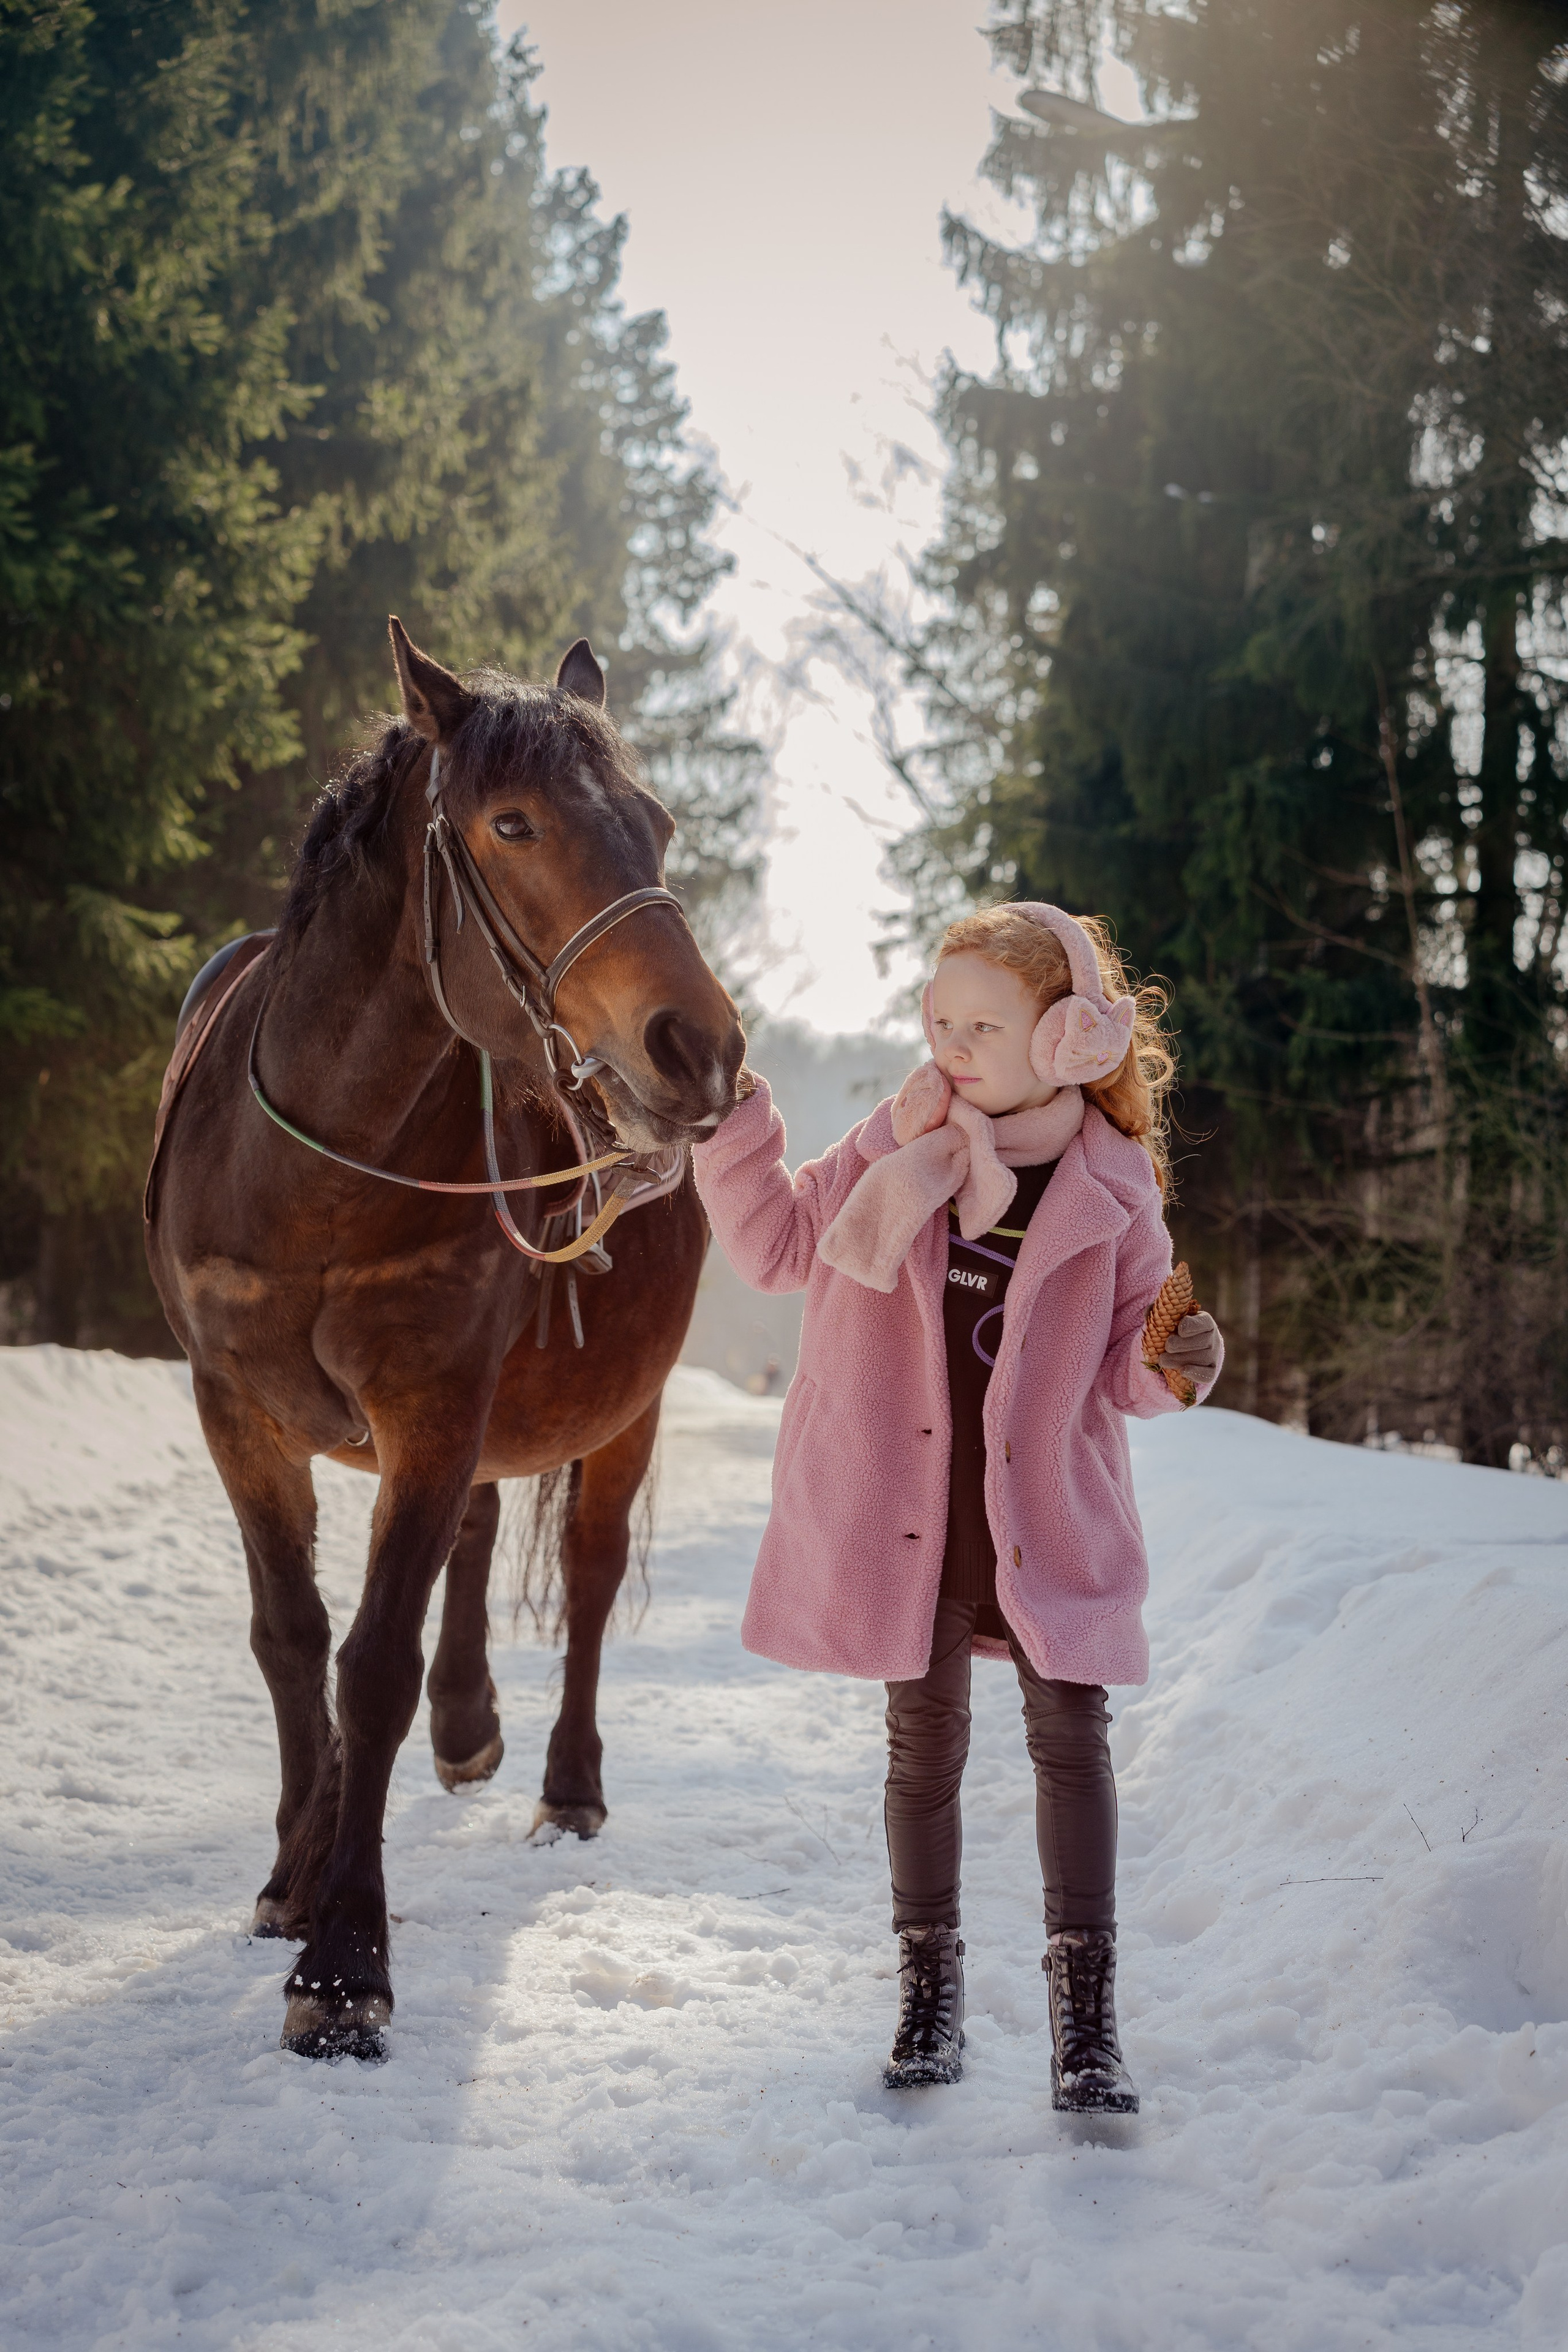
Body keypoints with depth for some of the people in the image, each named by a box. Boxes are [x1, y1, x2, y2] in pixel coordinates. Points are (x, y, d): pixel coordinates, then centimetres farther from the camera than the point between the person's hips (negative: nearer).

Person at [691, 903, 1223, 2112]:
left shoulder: (1112, 1188, -5)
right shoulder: (896, 1146, 0)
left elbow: (1119, 1362, 3)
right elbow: (783, 1246, 10)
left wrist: (1172, 1368, -19)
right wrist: (734, 1126, 0)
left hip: (1045, 1515, -1)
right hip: (904, 1505, 1)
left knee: (1072, 1737, -2)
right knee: (925, 1736, 11)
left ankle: (1086, 2010, 8)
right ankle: (930, 1989, 25)